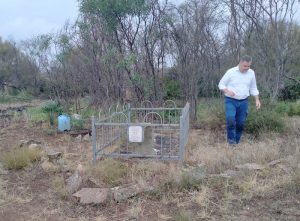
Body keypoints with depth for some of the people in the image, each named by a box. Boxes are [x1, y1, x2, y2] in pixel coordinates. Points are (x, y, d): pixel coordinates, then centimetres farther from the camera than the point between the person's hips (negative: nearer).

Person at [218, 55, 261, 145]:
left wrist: (257, 99, 6)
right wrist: (227, 91, -21)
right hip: (230, 100, -3)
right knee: (230, 118, -24)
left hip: (243, 102, 4)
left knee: (241, 122, 3)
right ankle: (231, 138, -5)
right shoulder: (231, 72, -7)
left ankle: (236, 142, 20)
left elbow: (253, 88, 15)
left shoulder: (251, 73, 5)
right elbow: (221, 84, -2)